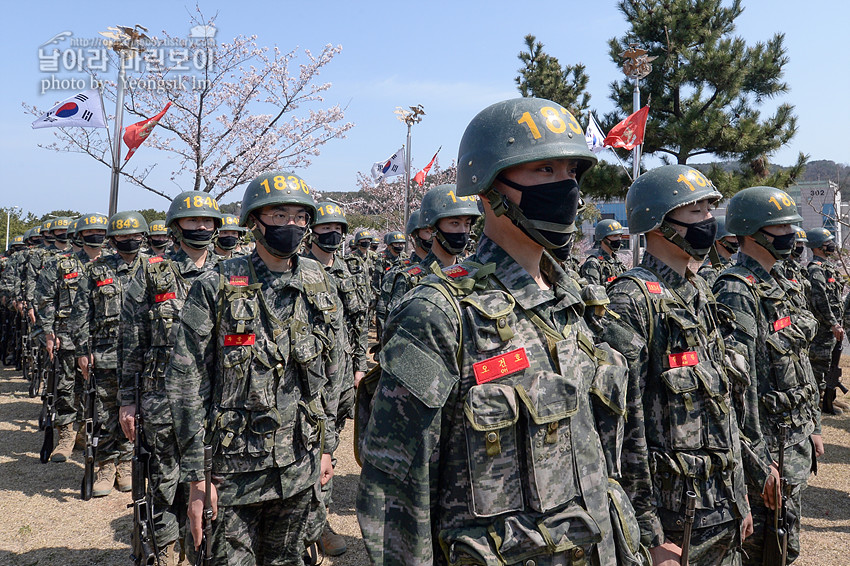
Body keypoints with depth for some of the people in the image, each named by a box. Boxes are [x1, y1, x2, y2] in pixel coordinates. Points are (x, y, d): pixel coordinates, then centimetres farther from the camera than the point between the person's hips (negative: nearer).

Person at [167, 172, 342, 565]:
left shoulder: (321, 287, 3)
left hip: (300, 469, 4)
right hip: (234, 469, -3)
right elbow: (187, 384, -9)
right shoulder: (216, 289, -10)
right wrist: (197, 477, -10)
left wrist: (326, 446, 11)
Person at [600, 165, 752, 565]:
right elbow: (627, 425, -21)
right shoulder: (632, 300, -18)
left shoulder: (700, 293, 9)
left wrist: (739, 498, 15)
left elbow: (723, 400, 14)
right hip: (671, 511, -8)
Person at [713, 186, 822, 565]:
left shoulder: (777, 285, 12)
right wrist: (759, 459, -22)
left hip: (796, 438, 9)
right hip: (767, 440, -9)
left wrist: (812, 426, 18)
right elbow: (739, 382, -23)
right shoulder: (737, 292, -19)